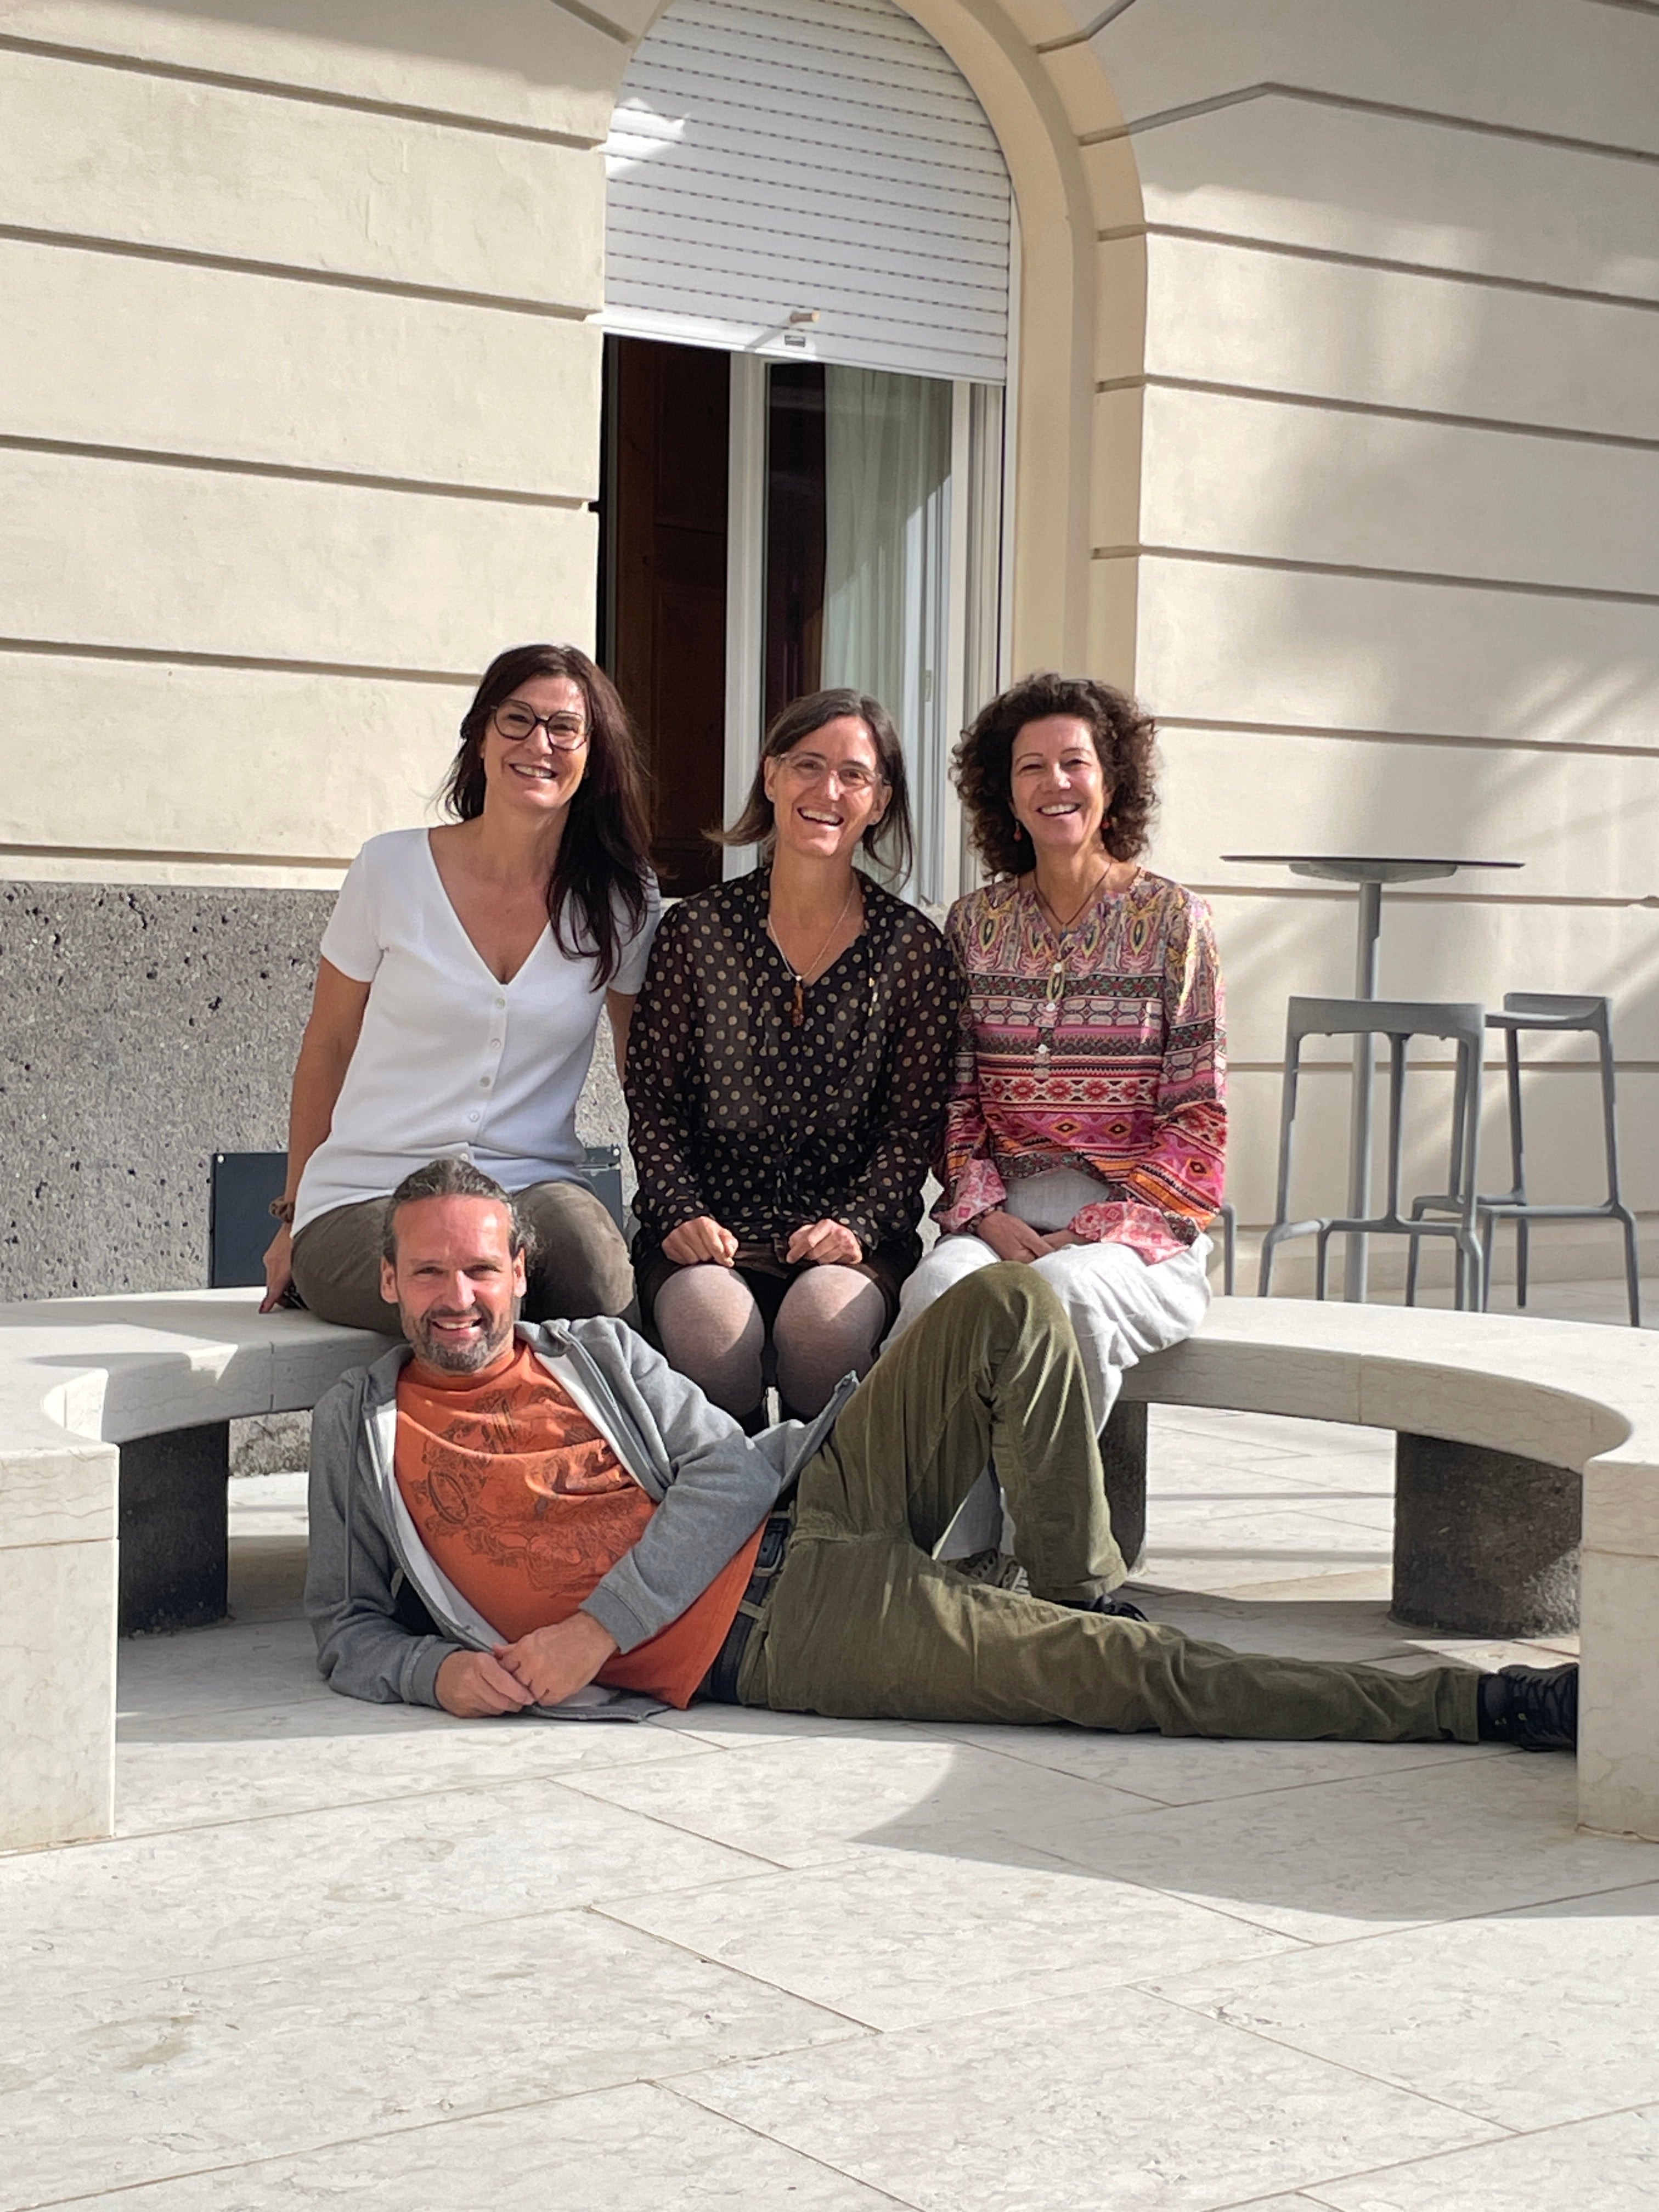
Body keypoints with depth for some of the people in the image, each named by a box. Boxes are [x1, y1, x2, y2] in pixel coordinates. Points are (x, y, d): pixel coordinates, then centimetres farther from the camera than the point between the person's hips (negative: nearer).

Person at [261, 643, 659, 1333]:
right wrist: (295, 1219, 14)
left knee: (574, 1227, -36)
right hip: (365, 1199, -1)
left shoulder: (620, 900, 5)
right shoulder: (391, 870, 1)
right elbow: (327, 1048, 11)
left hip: (535, 1192, 2)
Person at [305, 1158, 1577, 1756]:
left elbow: (723, 1472, 3)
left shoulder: (597, 1351, 16)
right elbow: (345, 1623, 15)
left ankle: (1080, 1597, 0)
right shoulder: (360, 1426, 12)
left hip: (798, 1514, 4)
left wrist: (597, 1628, -11)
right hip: (768, 1640, -4)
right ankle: (1477, 1706, -15)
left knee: (1008, 1309, -13)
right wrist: (437, 1672, -10)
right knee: (1129, 1678, -16)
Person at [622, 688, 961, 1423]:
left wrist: (856, 1225, -12)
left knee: (824, 1316, -33)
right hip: (710, 1231, 0)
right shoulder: (695, 931, 7)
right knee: (712, 1324, -32)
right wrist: (682, 1214, -9)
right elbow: (652, 1104, 7)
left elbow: (914, 1125, 3)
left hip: (853, 1233, 0)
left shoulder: (912, 947, 6)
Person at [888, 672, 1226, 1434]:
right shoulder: (974, 923, 13)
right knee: (939, 1288, -32)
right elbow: (954, 1101, 13)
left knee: (1065, 1292, -36)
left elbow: (1197, 1121, 1)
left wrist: (1100, 1230, -11)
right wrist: (986, 1214, -6)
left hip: (1137, 1226, -2)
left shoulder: (1173, 919, 4)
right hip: (998, 1220, 2)